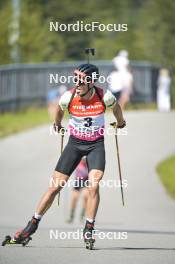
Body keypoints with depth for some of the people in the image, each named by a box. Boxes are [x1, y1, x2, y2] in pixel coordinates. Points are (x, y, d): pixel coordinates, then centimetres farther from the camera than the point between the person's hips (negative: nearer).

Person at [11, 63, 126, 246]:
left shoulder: (104, 96, -20)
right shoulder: (68, 97, -19)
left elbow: (115, 107, 6)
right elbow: (60, 109, 7)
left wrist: (120, 122, 24)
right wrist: (57, 125, 25)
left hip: (96, 144, -1)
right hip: (75, 142, 1)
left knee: (94, 186, -20)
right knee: (55, 186, -1)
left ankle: (89, 229, -6)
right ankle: (33, 225, 11)